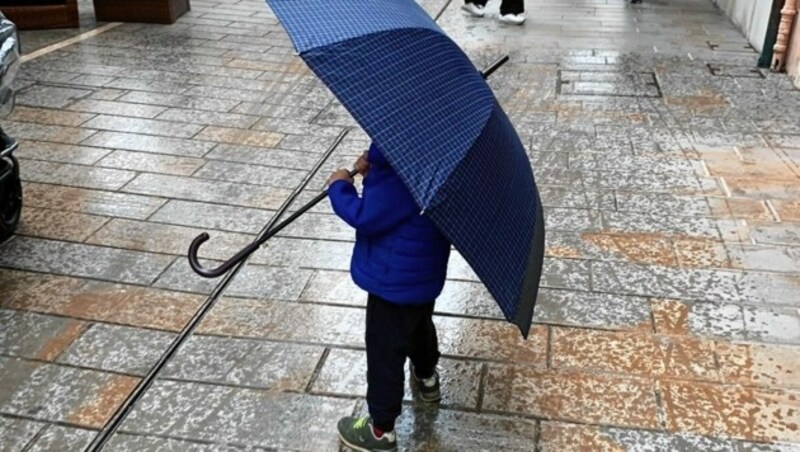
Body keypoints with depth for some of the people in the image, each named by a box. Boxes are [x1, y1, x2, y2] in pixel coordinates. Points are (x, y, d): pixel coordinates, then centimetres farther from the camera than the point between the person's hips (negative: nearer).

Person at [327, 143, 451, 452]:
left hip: (396, 279, -10)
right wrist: (373, 164, -3)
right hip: (423, 269, 10)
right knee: (419, 324, 32)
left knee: (385, 350, 5)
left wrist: (339, 186, -14)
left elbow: (366, 217, -29)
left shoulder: (401, 175, -35)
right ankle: (427, 379, 58)